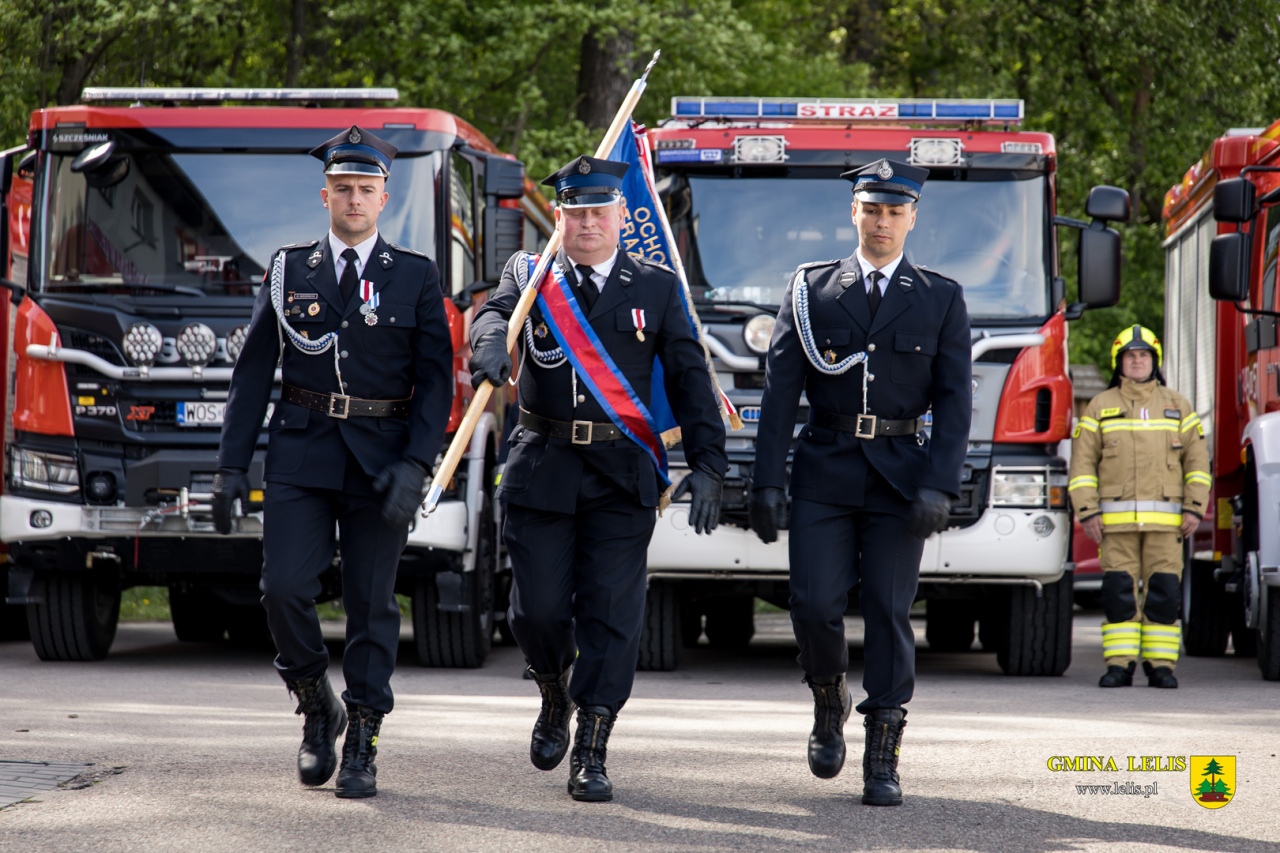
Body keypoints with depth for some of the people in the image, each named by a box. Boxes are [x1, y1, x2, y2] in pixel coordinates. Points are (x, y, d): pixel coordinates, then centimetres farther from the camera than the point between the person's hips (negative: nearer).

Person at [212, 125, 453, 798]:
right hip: (301, 455, 1)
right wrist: (233, 466, 1)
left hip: (381, 458, -1)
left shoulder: (416, 278, 5)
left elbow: (436, 380, 1)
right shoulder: (289, 271, 8)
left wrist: (414, 465, -13)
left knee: (372, 603, 1)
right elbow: (253, 371, 8)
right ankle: (317, 707, 14)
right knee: (284, 588, -10)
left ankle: (361, 745, 9)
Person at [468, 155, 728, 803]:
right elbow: (496, 314, -11)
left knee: (611, 614, -6)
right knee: (538, 608, -1)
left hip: (622, 476, 0)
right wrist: (491, 346, -36)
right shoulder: (528, 274, 9)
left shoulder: (657, 289, 8)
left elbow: (690, 379, 4)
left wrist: (707, 464, -6)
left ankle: (591, 756, -2)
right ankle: (555, 696, 31)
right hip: (542, 469, 0)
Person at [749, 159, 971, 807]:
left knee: (889, 612, -3)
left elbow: (954, 401, 2)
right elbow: (780, 389, 3)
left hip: (899, 479, 0)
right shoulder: (810, 290, 7)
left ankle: (882, 759, 2)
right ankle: (829, 701, 23)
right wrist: (767, 480, -5)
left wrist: (938, 486, -10)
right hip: (824, 475, 0)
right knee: (814, 606, -8)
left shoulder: (941, 300, 7)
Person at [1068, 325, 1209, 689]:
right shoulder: (1100, 407, 11)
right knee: (1119, 591, -5)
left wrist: (1194, 508, 1)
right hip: (1116, 520, 0)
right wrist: (1087, 512, -3)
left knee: (1164, 592, -4)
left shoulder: (1177, 406, 14)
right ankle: (1119, 665, -2)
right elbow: (1082, 463, 7)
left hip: (1166, 520, 1)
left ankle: (1161, 665, 1)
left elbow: (1197, 460, 11)